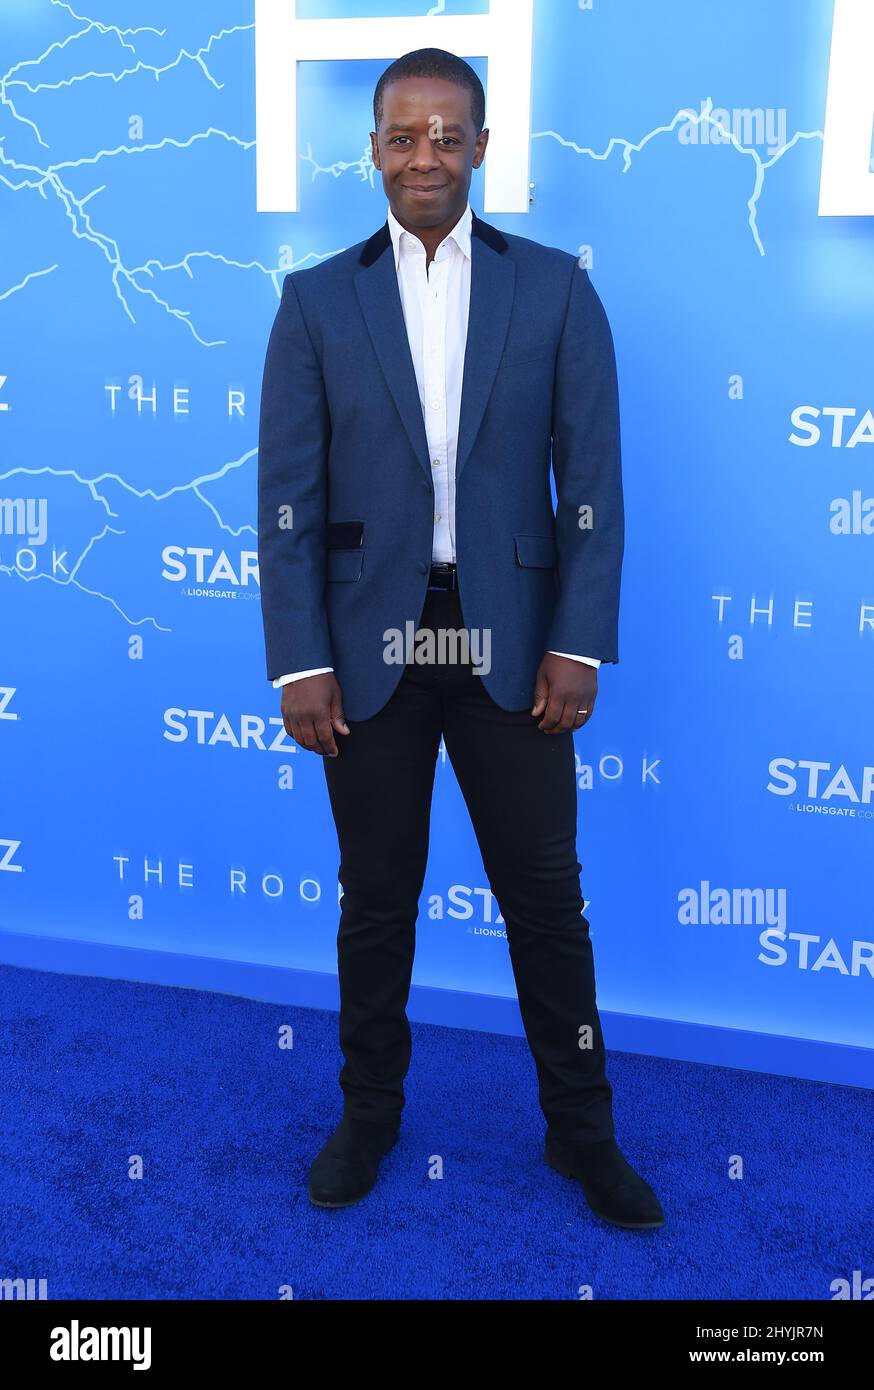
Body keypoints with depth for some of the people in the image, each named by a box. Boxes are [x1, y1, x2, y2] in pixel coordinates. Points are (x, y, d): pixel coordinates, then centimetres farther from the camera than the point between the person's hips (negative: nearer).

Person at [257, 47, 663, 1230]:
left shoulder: (555, 288, 3)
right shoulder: (317, 300, 4)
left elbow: (592, 479, 0)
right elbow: (288, 495, 0)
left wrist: (578, 645, -7)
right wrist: (299, 663, -6)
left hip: (511, 642, 0)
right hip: (370, 645, 1)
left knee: (546, 896, 9)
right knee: (376, 897, 12)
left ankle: (581, 1127, 27)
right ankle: (369, 1112, 33)